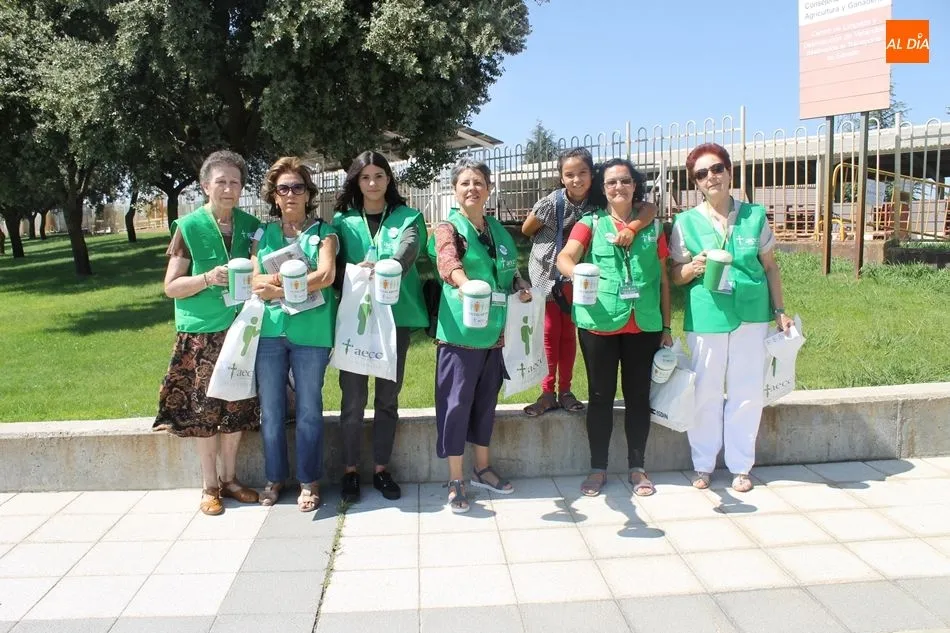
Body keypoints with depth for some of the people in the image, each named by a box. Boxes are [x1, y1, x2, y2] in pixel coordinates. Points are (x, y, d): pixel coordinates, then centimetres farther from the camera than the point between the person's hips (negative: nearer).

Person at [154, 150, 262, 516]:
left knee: (237, 406, 9)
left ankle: (229, 478, 25)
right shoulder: (189, 227, -5)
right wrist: (208, 279, -20)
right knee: (204, 407, 2)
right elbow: (171, 287, -5)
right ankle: (209, 485, 18)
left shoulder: (250, 225, 6)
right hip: (201, 332, -3)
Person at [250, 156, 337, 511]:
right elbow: (255, 283, 1)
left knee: (308, 409, 5)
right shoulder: (263, 234, 12)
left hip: (311, 331, -2)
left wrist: (280, 288, -11)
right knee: (270, 409, 9)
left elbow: (326, 275, -11)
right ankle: (275, 477, 25)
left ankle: (309, 481, 16)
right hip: (269, 329, 3)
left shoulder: (323, 232, 5)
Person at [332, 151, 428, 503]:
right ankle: (350, 471, 15)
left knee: (388, 396, 8)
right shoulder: (342, 220, 9)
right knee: (353, 397, 1)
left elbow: (406, 253, -13)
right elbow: (333, 266, 2)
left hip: (396, 315, 1)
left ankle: (381, 469, 20)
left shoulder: (408, 218, 7)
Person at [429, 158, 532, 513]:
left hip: (495, 331, 6)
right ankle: (455, 480, 11)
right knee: (457, 402, -1)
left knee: (486, 400, 15)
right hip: (460, 331, -6)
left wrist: (521, 288, 1)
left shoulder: (498, 231, 15)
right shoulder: (448, 228, -5)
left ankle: (482, 468, 31)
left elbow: (511, 271, 23)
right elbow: (449, 259, -26)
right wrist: (465, 284, -47)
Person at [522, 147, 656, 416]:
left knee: (568, 333, 9)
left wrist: (631, 227, -41)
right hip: (547, 273, -2)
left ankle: (565, 391, 19)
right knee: (550, 332, 2)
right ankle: (547, 393, 10)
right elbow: (526, 230, -5)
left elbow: (650, 208, -24)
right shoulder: (551, 202, -21)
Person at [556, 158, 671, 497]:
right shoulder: (591, 223, 3)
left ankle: (637, 468, 22)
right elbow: (564, 257, -13)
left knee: (638, 396, 9)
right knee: (600, 396, 6)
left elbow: (663, 279, 12)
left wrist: (666, 327, 9)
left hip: (644, 326, 2)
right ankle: (598, 468, 19)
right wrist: (577, 272, -37)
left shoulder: (651, 225, 10)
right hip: (600, 323, -2)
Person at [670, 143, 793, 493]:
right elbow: (675, 275, 5)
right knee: (706, 393, 4)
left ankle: (740, 466, 21)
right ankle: (703, 465, 20)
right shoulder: (686, 222, 2)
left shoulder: (755, 216, 5)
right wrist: (693, 268, -16)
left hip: (751, 315, 1)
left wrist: (780, 310, 7)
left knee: (747, 392, 6)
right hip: (705, 318, -1)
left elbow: (770, 267, 10)